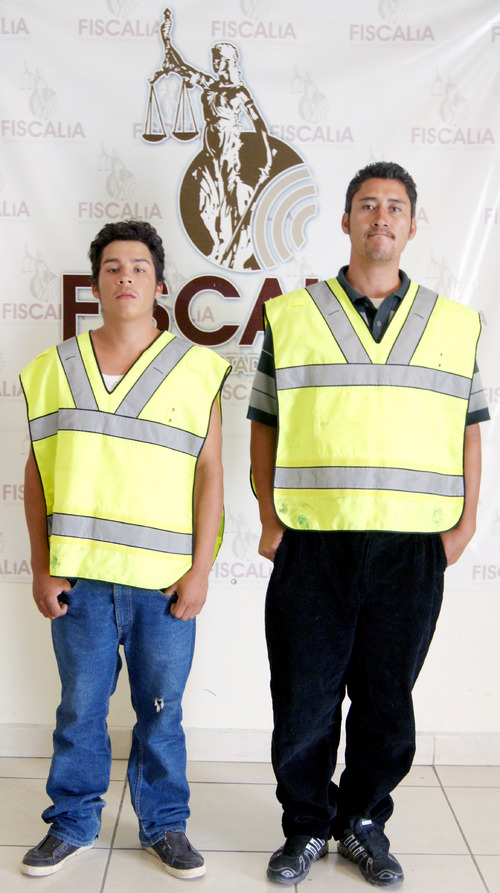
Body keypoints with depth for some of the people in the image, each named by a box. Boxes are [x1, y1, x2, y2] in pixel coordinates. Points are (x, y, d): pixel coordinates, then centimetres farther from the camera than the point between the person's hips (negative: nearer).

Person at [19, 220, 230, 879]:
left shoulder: (196, 369, 3)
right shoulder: (54, 369, 8)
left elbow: (210, 474, 1)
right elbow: (37, 474, 8)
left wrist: (199, 570, -4)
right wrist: (42, 568, 3)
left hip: (164, 578, -1)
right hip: (79, 577, 1)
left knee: (160, 711, 9)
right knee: (80, 707, 12)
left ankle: (165, 825, 29)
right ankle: (73, 824, 31)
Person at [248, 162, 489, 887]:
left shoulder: (456, 325, 8)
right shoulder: (291, 316, 4)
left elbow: (468, 431, 13)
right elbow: (265, 427, 5)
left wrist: (466, 522, 4)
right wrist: (270, 522, -1)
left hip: (412, 550, 1)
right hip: (313, 547, -1)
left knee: (387, 702, 12)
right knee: (305, 699, 8)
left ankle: (364, 824, 33)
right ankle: (308, 826, 30)